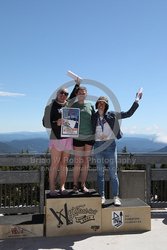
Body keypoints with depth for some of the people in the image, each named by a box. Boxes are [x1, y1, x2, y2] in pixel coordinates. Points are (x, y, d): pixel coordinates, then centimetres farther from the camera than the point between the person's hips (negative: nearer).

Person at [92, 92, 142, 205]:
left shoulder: (112, 115, 4)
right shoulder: (93, 117, 6)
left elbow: (129, 113, 4)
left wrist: (137, 101, 2)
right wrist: (98, 137, -1)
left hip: (110, 145, -1)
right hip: (98, 146, 1)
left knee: (113, 173, -2)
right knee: (100, 173, 6)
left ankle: (116, 197, 5)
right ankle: (102, 197, 14)